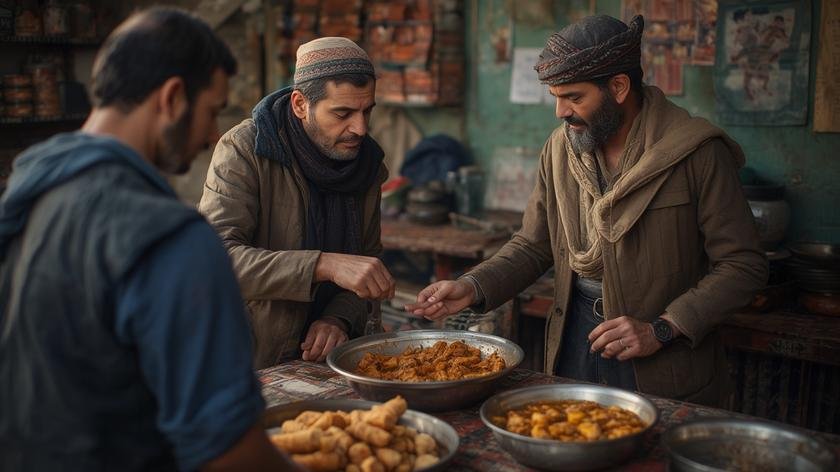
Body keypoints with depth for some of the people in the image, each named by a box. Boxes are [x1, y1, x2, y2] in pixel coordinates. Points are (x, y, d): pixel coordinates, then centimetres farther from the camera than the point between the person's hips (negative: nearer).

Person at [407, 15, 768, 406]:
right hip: (574, 339, 4)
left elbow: (743, 266, -13)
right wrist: (472, 288, -10)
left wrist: (661, 330, -20)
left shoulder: (698, 153, -14)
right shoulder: (560, 147, 1)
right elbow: (533, 246, 6)